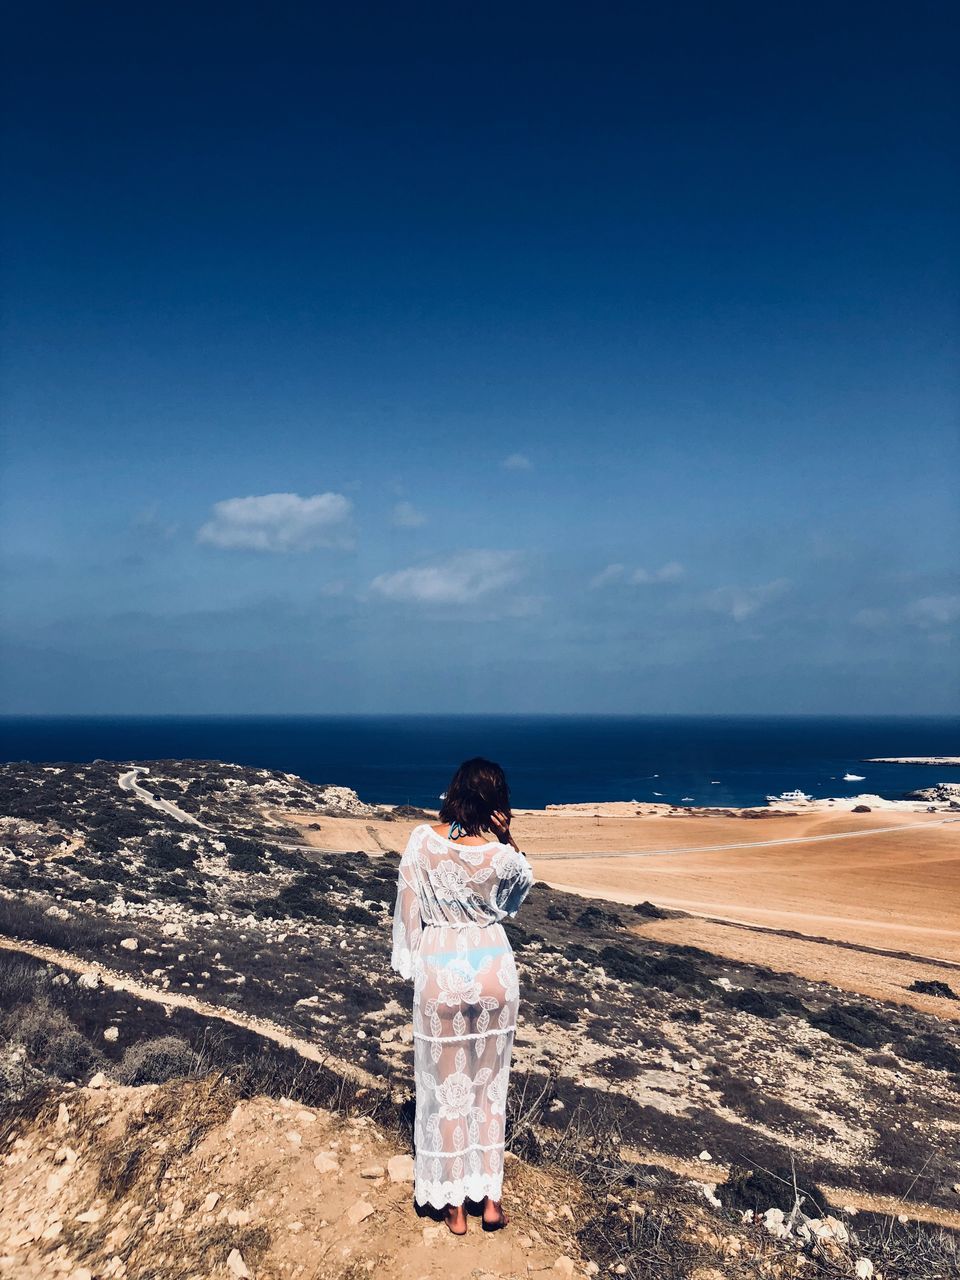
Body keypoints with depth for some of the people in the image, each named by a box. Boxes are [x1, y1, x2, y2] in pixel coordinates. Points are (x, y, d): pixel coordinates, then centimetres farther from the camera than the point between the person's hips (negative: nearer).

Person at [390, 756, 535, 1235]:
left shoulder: (422, 840, -15)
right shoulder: (500, 857, -15)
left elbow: (409, 910, -6)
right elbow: (524, 881, 9)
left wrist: (411, 963, 8)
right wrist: (508, 840, -5)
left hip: (441, 973, 0)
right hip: (494, 971, 1)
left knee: (448, 1089, 14)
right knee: (489, 1087, 18)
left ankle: (455, 1205, 26)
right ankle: (489, 1198, 29)